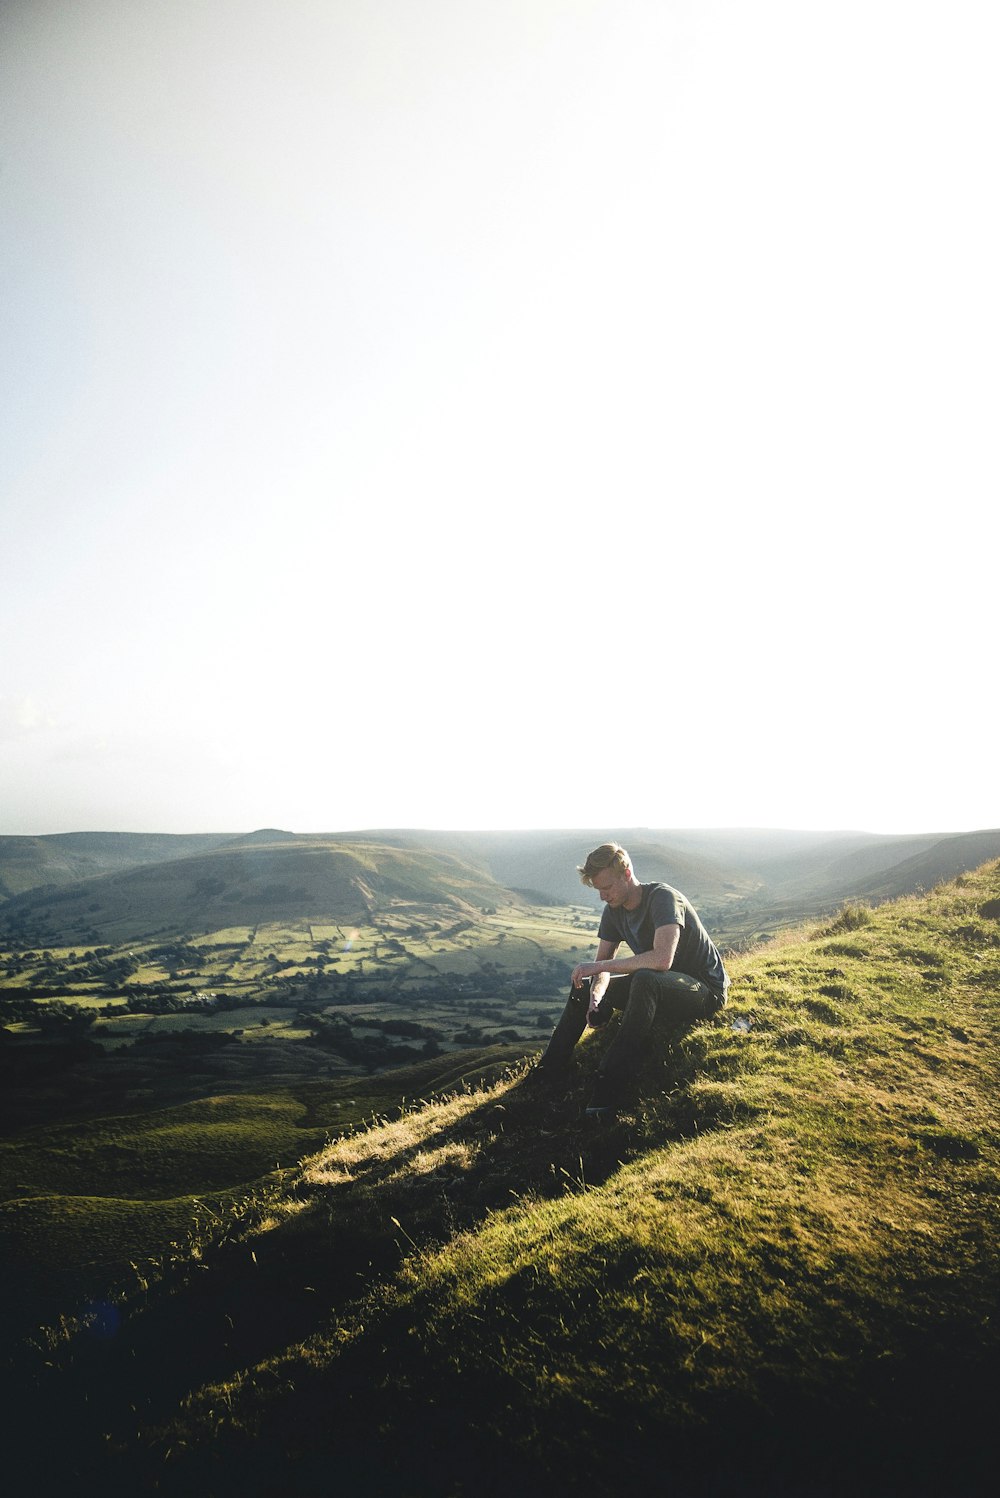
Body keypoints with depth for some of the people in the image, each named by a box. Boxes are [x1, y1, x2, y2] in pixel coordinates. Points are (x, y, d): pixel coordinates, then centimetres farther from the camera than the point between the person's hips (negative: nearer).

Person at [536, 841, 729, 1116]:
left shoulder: (662, 898, -26)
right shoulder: (613, 911, -1)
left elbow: (662, 959, -41)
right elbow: (603, 963, -1)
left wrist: (599, 966, -34)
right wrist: (595, 997, -23)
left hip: (705, 991, -8)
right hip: (656, 987, 9)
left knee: (645, 980, -39)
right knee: (584, 986, 3)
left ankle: (609, 1090, -36)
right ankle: (549, 1073, 5)